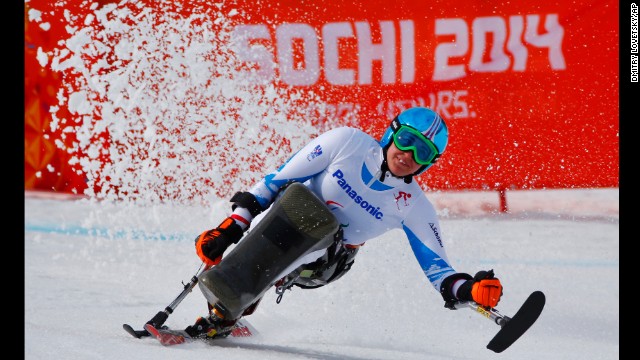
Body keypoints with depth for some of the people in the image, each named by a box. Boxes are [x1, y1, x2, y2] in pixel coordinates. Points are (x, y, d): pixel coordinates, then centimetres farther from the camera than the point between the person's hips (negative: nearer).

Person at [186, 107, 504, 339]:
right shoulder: (349, 142, -11)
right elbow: (278, 179, -6)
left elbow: (438, 269, -4)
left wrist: (469, 289, -27)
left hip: (324, 263, 0)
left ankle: (223, 320, -31)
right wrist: (233, 224, -11)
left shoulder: (414, 207, -7)